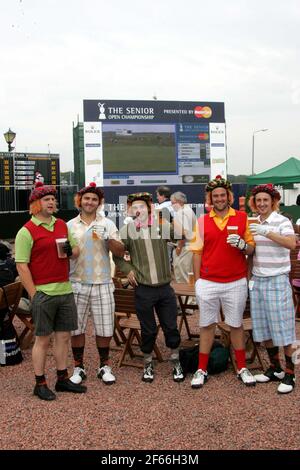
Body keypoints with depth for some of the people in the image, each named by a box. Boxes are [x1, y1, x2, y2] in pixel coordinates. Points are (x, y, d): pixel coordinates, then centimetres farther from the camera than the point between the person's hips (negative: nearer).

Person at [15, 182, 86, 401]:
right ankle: (40, 383, 19)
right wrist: (33, 295, -15)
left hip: (66, 290, 6)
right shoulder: (27, 231, -9)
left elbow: (76, 249, 20)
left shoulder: (63, 225, 10)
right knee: (43, 339, 5)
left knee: (64, 336, 12)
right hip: (43, 293, -6)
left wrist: (71, 250, -4)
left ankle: (63, 378, 26)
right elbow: (22, 266, -13)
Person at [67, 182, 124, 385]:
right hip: (77, 284, 1)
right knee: (76, 327, 7)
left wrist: (109, 239, -22)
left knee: (104, 328, 6)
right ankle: (79, 368, 23)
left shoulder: (107, 224, 3)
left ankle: (104, 366, 24)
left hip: (102, 284, 0)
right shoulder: (70, 225, 5)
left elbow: (120, 251, -5)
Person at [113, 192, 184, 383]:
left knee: (171, 327, 10)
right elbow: (116, 255, 9)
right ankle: (148, 365, 31)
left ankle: (176, 363, 30)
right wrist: (128, 269, -3)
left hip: (165, 287, 1)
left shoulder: (163, 226, -1)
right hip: (143, 289, 0)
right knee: (148, 330, 11)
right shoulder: (127, 230, 0)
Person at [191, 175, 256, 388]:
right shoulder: (202, 221, 3)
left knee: (236, 325, 11)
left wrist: (242, 244, -19)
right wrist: (197, 281, 1)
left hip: (236, 283, 0)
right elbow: (197, 252, 4)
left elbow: (251, 249, 4)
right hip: (208, 283, 0)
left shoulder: (242, 217, 2)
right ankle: (202, 370, 19)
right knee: (207, 325, 9)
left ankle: (242, 368, 25)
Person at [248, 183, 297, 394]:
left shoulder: (282, 221, -7)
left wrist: (266, 232, -32)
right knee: (265, 328, 11)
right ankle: (275, 368, 26)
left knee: (282, 328, 0)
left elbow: (292, 244, -24)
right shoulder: (253, 224, 10)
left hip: (277, 281, -6)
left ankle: (290, 374, 11)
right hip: (257, 280, 6)